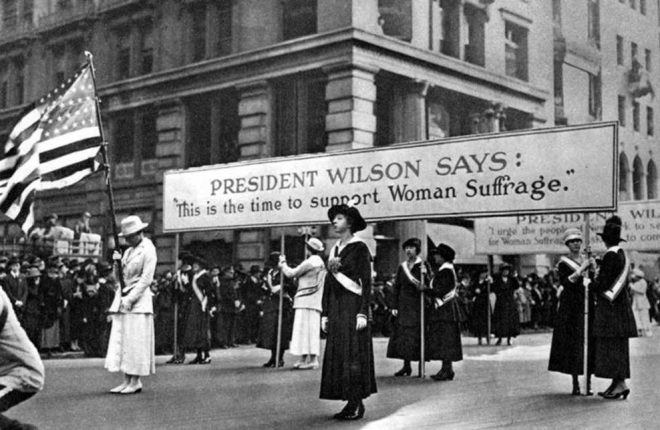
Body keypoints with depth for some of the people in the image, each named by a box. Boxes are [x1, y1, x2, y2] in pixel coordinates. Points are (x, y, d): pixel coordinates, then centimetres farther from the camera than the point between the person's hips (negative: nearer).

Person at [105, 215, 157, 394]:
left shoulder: (148, 250, -5)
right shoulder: (128, 251, 18)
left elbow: (146, 279, -12)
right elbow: (118, 277, 20)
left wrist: (130, 299, -16)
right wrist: (117, 263, 0)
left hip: (139, 300, -8)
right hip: (122, 299, 8)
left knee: (135, 341, -6)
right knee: (121, 340, 5)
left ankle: (135, 382, -1)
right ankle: (127, 381, 9)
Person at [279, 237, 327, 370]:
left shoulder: (310, 262, -12)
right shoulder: (320, 263, 18)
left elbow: (291, 273, -8)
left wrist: (283, 263, 8)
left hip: (306, 301, -9)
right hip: (314, 302, 9)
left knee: (306, 329, -8)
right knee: (309, 330, 9)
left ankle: (313, 359, -10)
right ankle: (304, 359, 10)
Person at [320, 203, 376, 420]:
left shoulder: (359, 248, -6)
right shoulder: (334, 249, 15)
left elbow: (366, 282, -11)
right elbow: (328, 283, 15)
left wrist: (362, 313, -18)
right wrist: (325, 313, 12)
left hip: (353, 305, -7)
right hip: (336, 307, 7)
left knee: (353, 354, -6)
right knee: (337, 355, 5)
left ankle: (357, 404, -1)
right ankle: (351, 403, 11)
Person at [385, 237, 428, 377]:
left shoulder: (423, 266, 0)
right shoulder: (402, 267, 12)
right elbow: (396, 288, 11)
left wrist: (424, 275, -24)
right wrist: (394, 306, 4)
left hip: (417, 304, -4)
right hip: (403, 306, 4)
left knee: (415, 335, -7)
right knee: (402, 334, 2)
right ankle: (406, 365, 9)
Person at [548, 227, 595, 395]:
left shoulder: (588, 261, 13)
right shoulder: (563, 263, 0)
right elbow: (564, 282, -13)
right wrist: (579, 271, -19)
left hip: (587, 306, 4)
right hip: (570, 307, -4)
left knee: (589, 343, -1)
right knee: (572, 344, -5)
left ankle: (588, 382, 4)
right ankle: (575, 384, 1)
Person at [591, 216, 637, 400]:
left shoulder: (610, 255, -16)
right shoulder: (622, 254, 12)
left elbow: (603, 282, -20)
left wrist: (592, 286, -3)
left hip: (609, 306, -9)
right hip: (621, 305, 9)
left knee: (612, 345, -6)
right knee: (618, 345, 11)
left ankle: (621, 384, -7)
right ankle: (617, 384, 15)